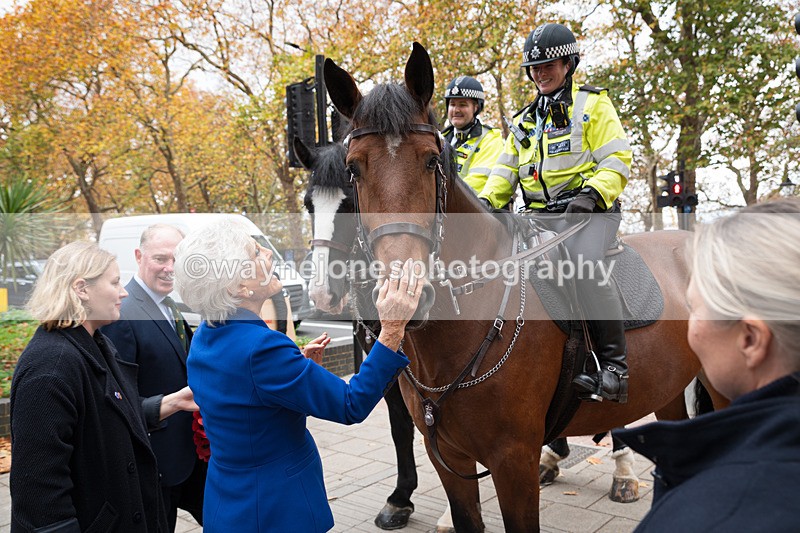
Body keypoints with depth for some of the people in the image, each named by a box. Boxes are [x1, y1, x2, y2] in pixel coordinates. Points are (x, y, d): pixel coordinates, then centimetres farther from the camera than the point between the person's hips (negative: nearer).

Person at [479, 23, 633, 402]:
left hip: (589, 211, -5)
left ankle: (614, 366, -23)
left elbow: (616, 161, -2)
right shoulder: (524, 122, 24)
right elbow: (504, 172, 21)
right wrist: (484, 201, 1)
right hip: (540, 216, 6)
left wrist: (592, 193, -20)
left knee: (584, 263, -32)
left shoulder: (593, 105, 8)